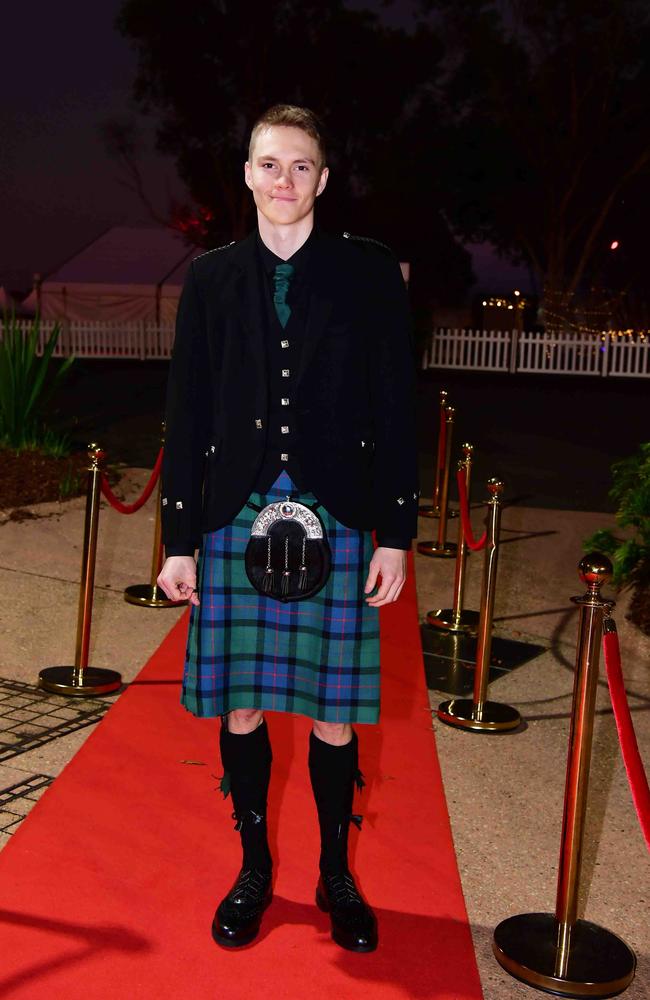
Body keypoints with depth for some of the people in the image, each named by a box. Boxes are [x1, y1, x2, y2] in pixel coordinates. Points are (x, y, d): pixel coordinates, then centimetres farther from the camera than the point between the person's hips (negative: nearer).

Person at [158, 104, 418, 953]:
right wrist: (179, 538, 3)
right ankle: (255, 868, 28)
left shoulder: (370, 273, 2)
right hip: (236, 516, 2)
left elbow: (396, 410, 1)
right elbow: (187, 415, 6)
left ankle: (337, 874, 26)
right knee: (240, 706, 8)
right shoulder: (212, 278, 7)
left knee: (333, 710, 6)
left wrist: (396, 534, -3)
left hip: (336, 518, -1)